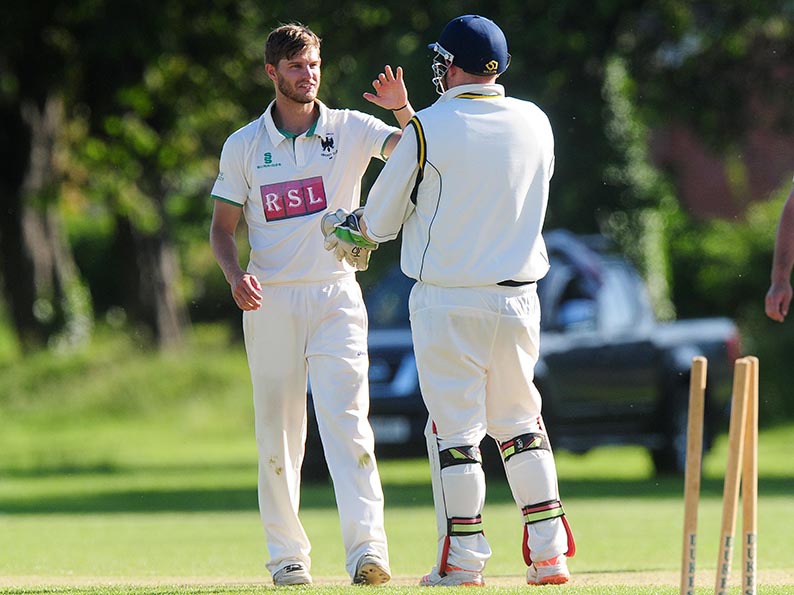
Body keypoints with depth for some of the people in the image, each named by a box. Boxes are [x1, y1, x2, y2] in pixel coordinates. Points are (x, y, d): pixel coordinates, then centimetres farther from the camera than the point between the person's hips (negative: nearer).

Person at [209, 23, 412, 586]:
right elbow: (223, 225, 8)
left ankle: (367, 548, -21)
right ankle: (287, 555, 13)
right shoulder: (243, 147, 5)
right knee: (277, 431, 4)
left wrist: (402, 110, -31)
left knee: (347, 419, -14)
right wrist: (235, 275, -11)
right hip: (270, 302, 1)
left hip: (336, 295, -1)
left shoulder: (351, 130, 3)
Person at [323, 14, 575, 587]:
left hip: (447, 299, -4)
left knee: (454, 427, 2)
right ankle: (549, 552, 9)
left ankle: (464, 560, 2)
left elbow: (382, 217, -1)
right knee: (520, 422, 14)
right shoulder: (535, 123, 4)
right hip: (519, 297, 4)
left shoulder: (428, 129, -10)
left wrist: (355, 230, 22)